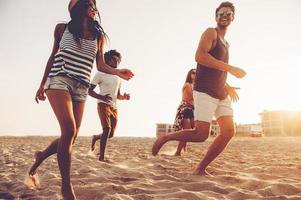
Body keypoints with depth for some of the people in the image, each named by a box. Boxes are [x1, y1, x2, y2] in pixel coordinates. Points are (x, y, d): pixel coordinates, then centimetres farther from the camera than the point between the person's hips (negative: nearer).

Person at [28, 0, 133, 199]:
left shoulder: (98, 36, 15)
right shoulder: (63, 28, 11)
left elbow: (101, 65, 8)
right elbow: (53, 56, 14)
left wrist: (118, 71, -12)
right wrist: (42, 84, 13)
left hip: (81, 88, 4)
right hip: (59, 81, -3)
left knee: (71, 136, 0)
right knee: (69, 130, -22)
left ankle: (42, 155, 32)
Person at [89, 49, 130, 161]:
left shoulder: (118, 77, 18)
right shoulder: (100, 74, 0)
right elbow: (90, 91, -5)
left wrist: (124, 97, 1)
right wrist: (101, 97, -23)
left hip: (114, 107, 6)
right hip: (103, 105, -6)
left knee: (111, 134, 5)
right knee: (107, 129, -22)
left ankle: (95, 137, 36)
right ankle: (101, 156, -13)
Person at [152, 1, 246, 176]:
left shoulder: (225, 43, 25)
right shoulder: (211, 33, -1)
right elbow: (200, 56, -20)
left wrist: (228, 87, 18)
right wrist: (230, 68, -21)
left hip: (221, 94, 9)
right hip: (205, 92, -8)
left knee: (229, 131, -4)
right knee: (201, 135, -14)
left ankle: (201, 168, 3)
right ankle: (165, 138, 8)